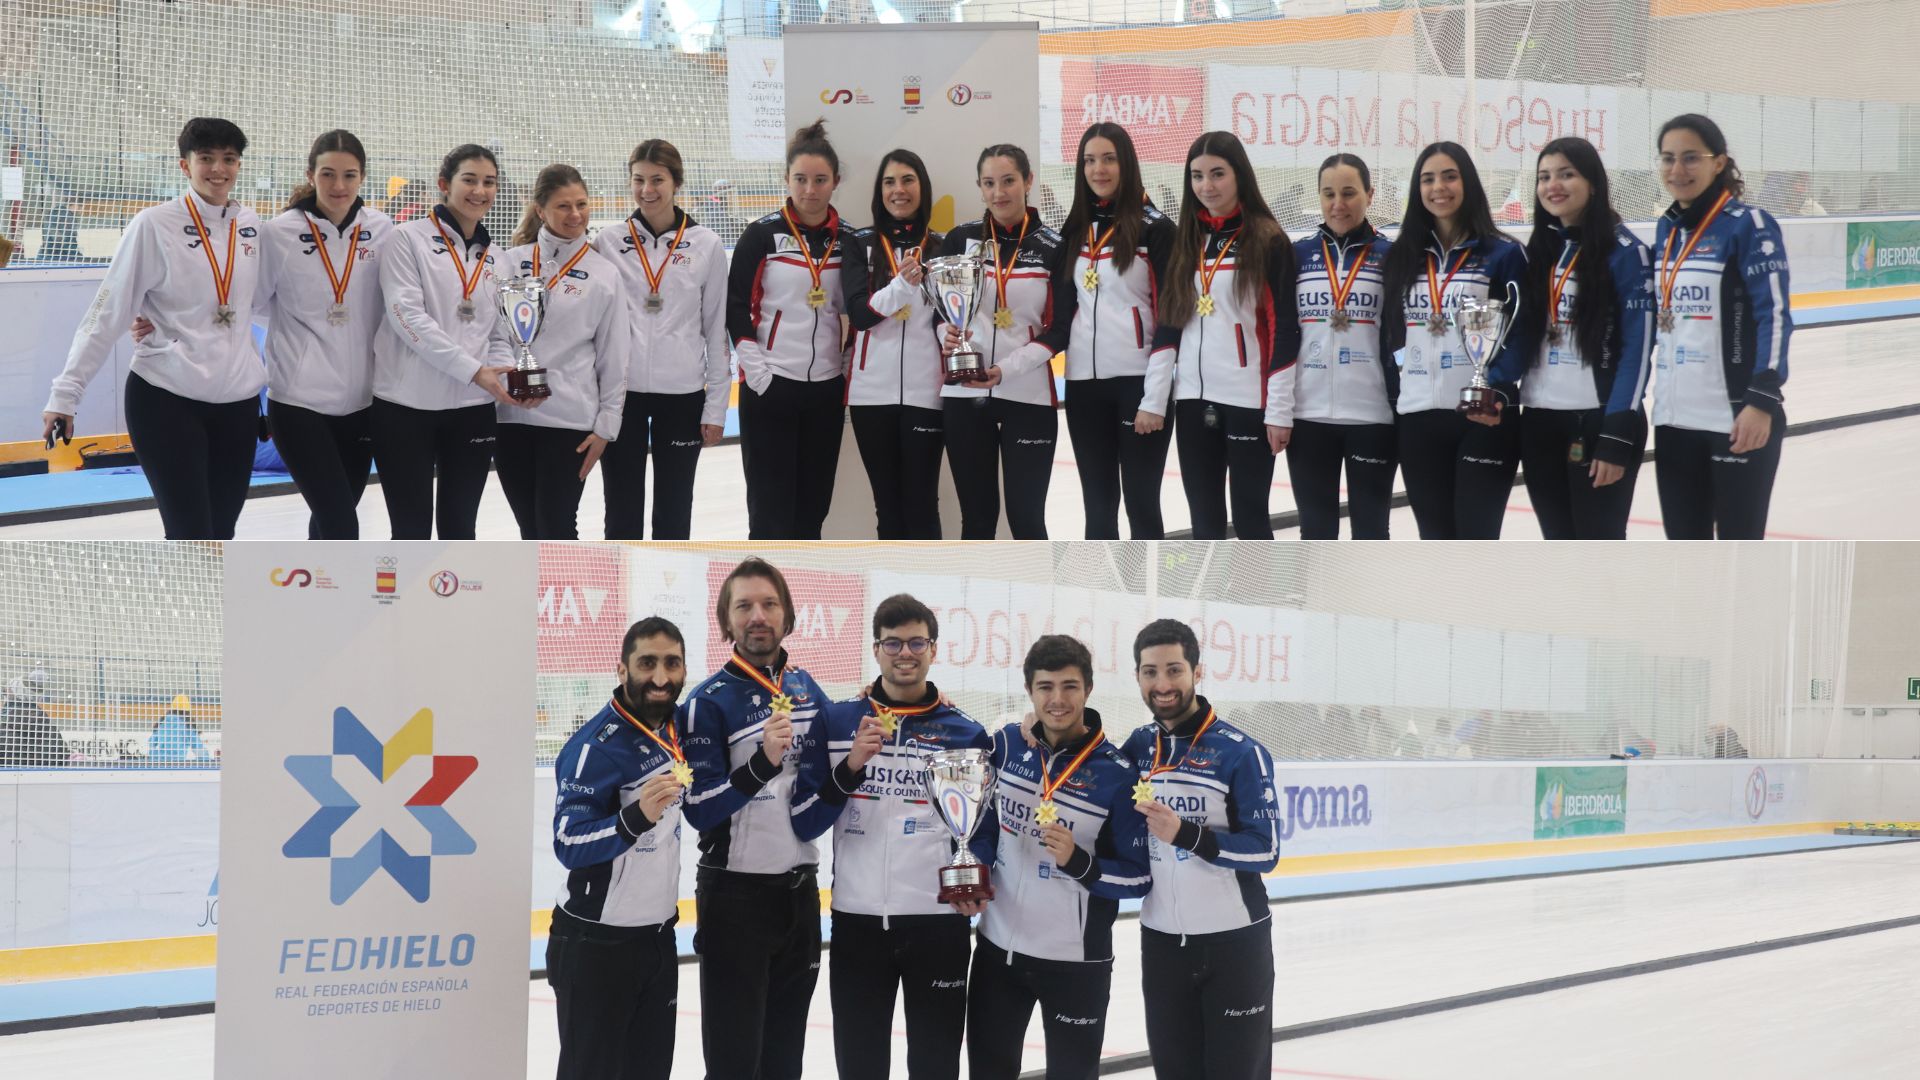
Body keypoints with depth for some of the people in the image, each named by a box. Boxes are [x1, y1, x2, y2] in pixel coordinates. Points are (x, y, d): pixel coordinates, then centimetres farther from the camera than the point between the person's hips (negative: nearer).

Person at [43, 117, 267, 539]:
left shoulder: (250, 224, 5)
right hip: (165, 399, -5)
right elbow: (107, 312, -8)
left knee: (218, 535, 10)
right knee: (191, 537, -10)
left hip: (238, 401, 5)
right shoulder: (154, 225, -9)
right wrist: (66, 393, -10)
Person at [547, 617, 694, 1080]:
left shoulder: (675, 729, 4)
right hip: (596, 944, -8)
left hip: (658, 937, 8)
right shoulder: (596, 745, -20)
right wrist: (635, 818, -40)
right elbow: (569, 845, -26)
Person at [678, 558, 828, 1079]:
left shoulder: (808, 688, 6)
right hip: (735, 893, -6)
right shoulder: (711, 700, -12)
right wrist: (762, 764, -30)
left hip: (799, 887, 6)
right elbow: (698, 808, -18)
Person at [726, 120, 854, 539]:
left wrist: (853, 373, 7)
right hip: (769, 387, -4)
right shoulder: (764, 235, -5)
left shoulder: (848, 240, 6)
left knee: (812, 506, 9)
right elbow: (736, 305, -6)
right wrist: (756, 369, -13)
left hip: (827, 388, 4)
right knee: (771, 509, -4)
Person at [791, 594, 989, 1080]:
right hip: (857, 921, 1)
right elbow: (803, 823, -4)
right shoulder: (838, 722, 2)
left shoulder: (966, 734, 2)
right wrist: (851, 766, -17)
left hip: (938, 923, -1)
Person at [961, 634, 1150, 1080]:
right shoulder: (1005, 745, -2)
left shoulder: (1116, 773, -15)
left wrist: (1077, 862, -28)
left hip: (1075, 960, -4)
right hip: (997, 946, 5)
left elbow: (1138, 877, -13)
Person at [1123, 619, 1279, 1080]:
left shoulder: (1240, 752, -12)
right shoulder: (1138, 746, 4)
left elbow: (1265, 850, -15)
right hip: (1161, 941, 5)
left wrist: (1185, 834, -29)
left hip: (1234, 943, -5)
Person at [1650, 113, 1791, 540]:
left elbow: (1775, 315, -15)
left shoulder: (1748, 224, -10)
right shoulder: (1666, 229, 11)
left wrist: (1762, 400, -22)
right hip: (1674, 418, 7)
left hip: (1738, 419, -7)